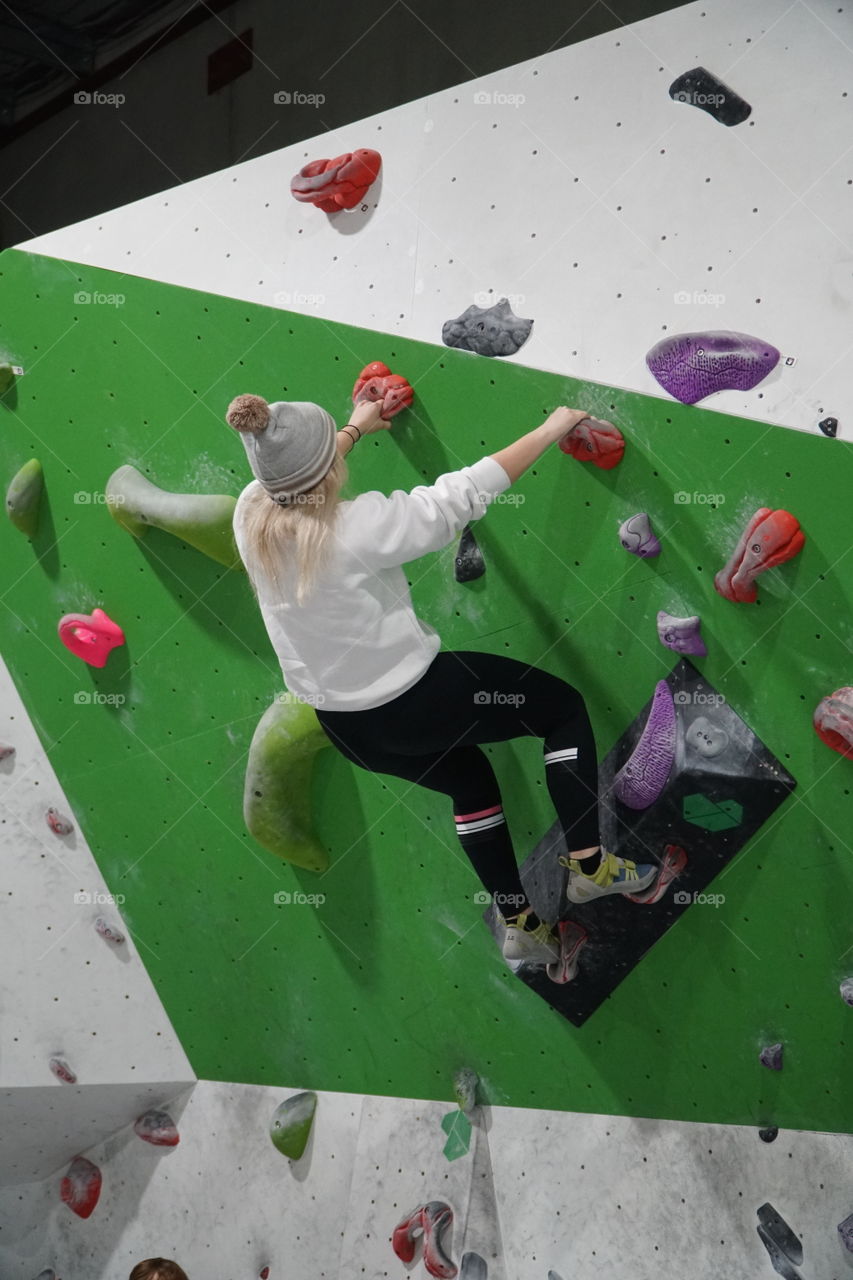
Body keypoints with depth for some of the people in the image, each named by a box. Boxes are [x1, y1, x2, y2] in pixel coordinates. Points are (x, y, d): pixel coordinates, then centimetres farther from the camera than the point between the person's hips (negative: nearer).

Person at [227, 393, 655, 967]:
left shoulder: (250, 514, -7)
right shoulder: (359, 526, -25)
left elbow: (295, 474, 16)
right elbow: (467, 492, -17)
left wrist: (356, 427, 30)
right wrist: (551, 429, -3)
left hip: (346, 726, 8)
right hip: (414, 701, -7)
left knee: (470, 780, 29)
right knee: (565, 706, 11)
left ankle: (519, 924, 36)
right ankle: (590, 864, 13)